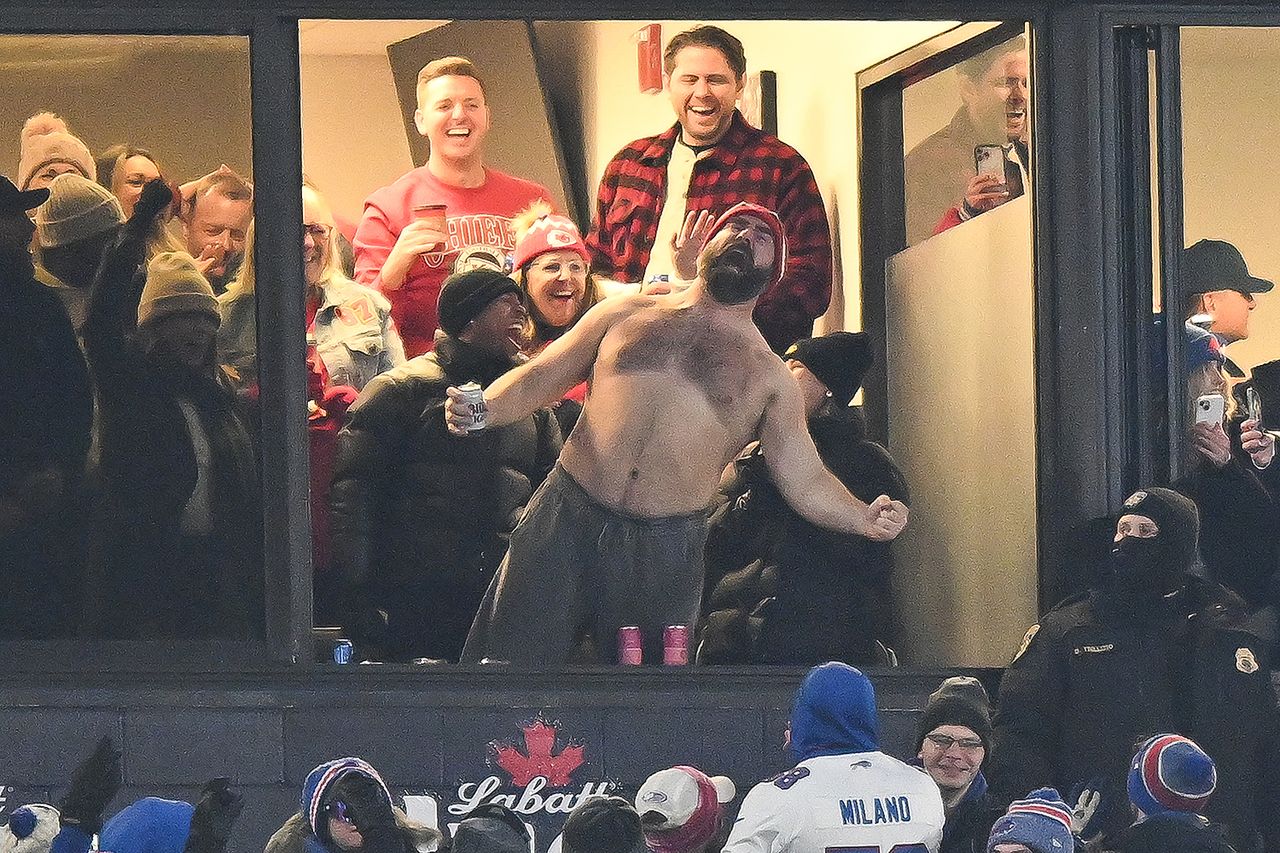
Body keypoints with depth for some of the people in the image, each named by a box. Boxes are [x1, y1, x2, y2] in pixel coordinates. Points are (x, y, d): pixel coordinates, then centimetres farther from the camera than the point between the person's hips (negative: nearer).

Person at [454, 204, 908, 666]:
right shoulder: (626, 315, 14)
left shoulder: (769, 378, 11)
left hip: (666, 554, 0)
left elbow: (806, 481, 6)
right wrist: (483, 410, -6)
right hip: (565, 522, 0)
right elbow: (539, 379, 15)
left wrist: (865, 519, -14)